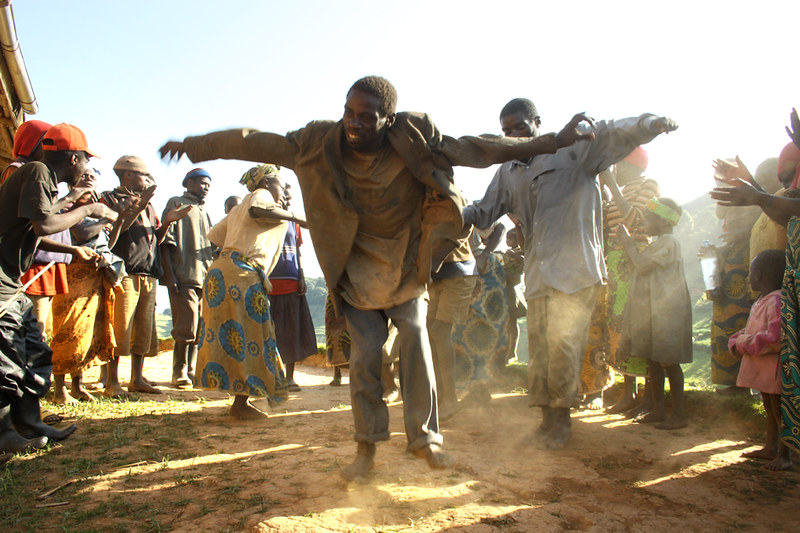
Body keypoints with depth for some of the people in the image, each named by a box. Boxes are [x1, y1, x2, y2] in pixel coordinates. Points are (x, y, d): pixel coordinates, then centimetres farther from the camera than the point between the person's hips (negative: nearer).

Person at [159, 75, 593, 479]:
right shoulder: (320, 144, -15)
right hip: (358, 269, 0)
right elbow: (260, 144, -7)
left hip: (406, 266, 1)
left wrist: (553, 142, -16)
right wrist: (193, 145, 0)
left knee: (415, 342, -1)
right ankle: (366, 447, 11)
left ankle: (423, 436, 15)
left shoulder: (414, 143, -18)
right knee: (364, 352, -3)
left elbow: (475, 149, -16)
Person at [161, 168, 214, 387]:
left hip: (206, 278, 7)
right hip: (184, 277, -7)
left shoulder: (204, 211, 24)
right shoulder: (176, 204, 3)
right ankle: (179, 373, 3)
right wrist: (170, 275, -14)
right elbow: (166, 241, -5)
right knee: (186, 328, -8)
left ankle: (191, 371, 16)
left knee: (200, 329, 7)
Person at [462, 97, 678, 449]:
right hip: (537, 271, 6)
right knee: (539, 345, 7)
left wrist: (649, 123, -33)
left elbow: (614, 134, -12)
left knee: (562, 341, -10)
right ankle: (547, 416, 20)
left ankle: (562, 415, 8)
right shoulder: (508, 173, 17)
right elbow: (483, 211, 20)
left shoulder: (573, 148, 1)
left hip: (574, 266, -5)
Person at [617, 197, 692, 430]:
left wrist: (627, 243, -6)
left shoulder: (667, 241, -12)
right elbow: (642, 266, 22)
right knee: (653, 360, 11)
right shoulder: (658, 243, 20)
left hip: (665, 312, -10)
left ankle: (678, 414, 3)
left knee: (669, 362, -5)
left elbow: (641, 265, -18)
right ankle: (658, 410, 19)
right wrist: (628, 243, 15)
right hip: (652, 310, 10)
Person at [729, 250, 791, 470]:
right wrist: (736, 341, -2)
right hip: (761, 368, 10)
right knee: (769, 408, 19)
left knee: (779, 410, 2)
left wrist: (744, 345, -21)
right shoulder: (761, 301, 12)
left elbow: (775, 339, -29)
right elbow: (750, 331, 17)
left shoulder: (778, 301, -22)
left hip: (775, 368, -10)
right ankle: (770, 448, 32)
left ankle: (784, 455, 15)